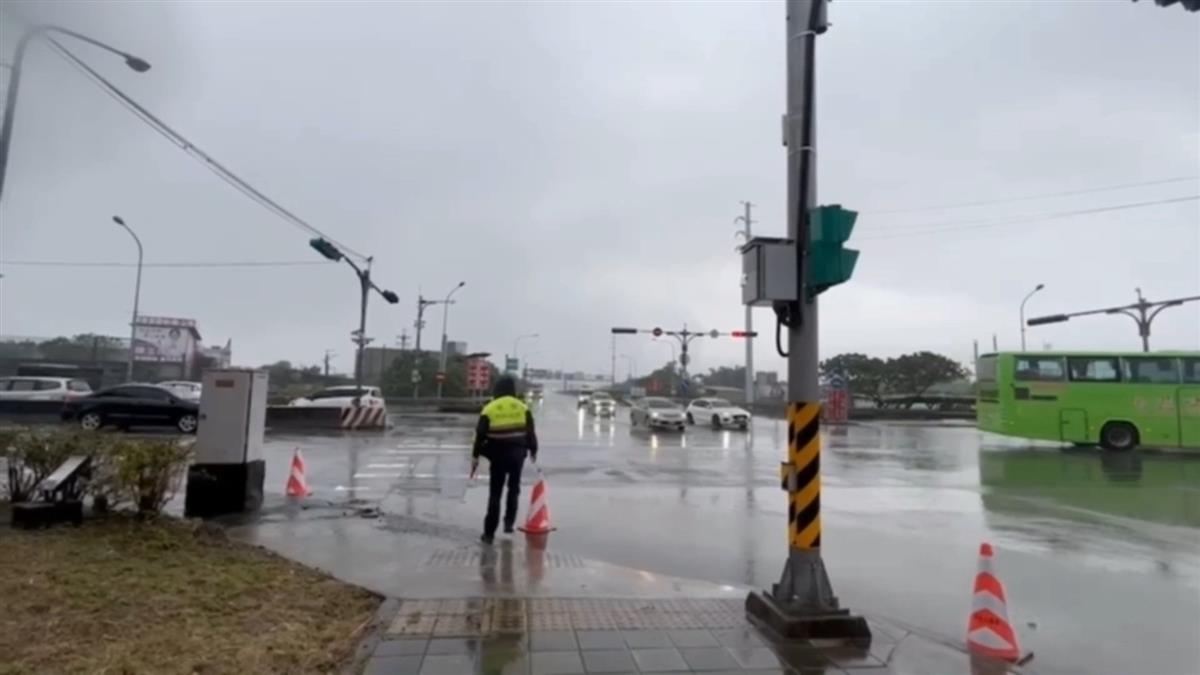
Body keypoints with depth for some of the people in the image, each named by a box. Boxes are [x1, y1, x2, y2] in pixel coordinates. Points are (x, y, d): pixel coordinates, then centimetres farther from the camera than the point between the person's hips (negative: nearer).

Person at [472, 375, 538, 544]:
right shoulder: (522, 407, 1)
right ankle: (509, 521, 20)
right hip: (517, 454, 1)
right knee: (514, 488, 22)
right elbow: (531, 432, 5)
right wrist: (533, 451, 17)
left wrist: (475, 456, 4)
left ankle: (489, 533, 6)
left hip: (498, 456, -1)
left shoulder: (489, 409, -4)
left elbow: (480, 435, -4)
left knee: (495, 494, 5)